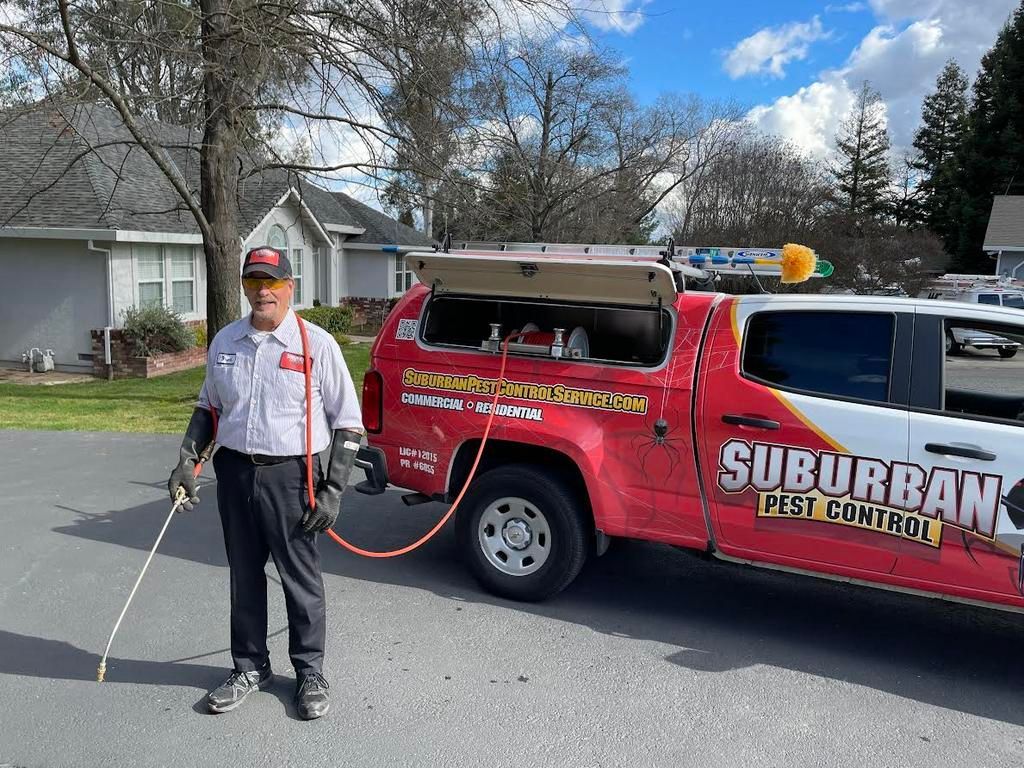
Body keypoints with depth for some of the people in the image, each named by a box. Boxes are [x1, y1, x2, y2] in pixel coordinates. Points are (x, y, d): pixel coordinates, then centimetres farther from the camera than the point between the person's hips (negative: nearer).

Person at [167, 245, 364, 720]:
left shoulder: (316, 344, -7)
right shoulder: (224, 342, 8)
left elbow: (347, 422, -6)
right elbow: (208, 407, 22)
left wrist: (333, 490, -10)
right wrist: (187, 459, 8)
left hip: (290, 475, -5)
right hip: (234, 472, 5)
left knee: (301, 577, 5)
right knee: (244, 577, 15)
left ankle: (310, 672, 23)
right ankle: (250, 667, 32)